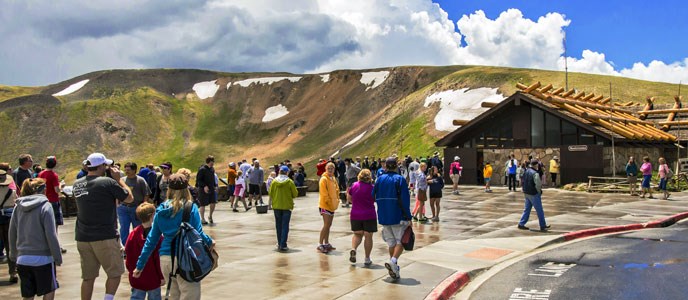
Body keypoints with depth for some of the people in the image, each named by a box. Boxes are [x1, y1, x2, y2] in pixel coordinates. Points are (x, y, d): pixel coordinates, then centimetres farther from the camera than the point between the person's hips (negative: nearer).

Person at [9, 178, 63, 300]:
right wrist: (58, 257, -7)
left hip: (22, 259, 5)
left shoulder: (18, 207, 5)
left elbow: (12, 234, 10)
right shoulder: (45, 206, -10)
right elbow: (51, 235, -13)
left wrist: (13, 254, 21)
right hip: (42, 258, -5)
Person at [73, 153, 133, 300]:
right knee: (115, 273, 6)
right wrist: (118, 178, 4)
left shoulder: (77, 184, 7)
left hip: (82, 238, 6)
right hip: (105, 237, -6)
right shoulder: (108, 182, -12)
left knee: (88, 277, 12)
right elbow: (129, 198, -3)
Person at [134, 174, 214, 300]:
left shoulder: (160, 210, 8)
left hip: (165, 259, 6)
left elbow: (151, 239, 10)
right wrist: (209, 242, 13)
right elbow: (198, 233, -9)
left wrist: (140, 265, 16)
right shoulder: (190, 208, -6)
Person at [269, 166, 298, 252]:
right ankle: (283, 245, -5)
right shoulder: (290, 182, -9)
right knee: (285, 226, 1)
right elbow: (295, 194, -5)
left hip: (276, 206, 2)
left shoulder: (274, 181, -4)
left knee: (278, 225, 14)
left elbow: (271, 194, 0)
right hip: (287, 206, -2)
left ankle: (279, 244, 22)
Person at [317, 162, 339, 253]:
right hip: (325, 205, -8)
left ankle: (326, 243, 21)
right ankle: (320, 244, -8)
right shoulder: (324, 179, -13)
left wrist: (337, 200, 9)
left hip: (332, 205, 8)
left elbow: (336, 190, 20)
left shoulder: (333, 179, 13)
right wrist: (328, 201, -17)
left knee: (328, 225, 13)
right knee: (326, 225, -12)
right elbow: (324, 192, -17)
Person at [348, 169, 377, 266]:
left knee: (357, 234, 18)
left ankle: (353, 249, -9)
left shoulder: (354, 185, -1)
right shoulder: (372, 188, -10)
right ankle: (367, 259, 11)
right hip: (369, 215, -3)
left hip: (355, 215, 3)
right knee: (368, 236, 7)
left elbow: (350, 199, 11)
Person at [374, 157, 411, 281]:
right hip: (397, 216, -4)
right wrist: (408, 217, -8)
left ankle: (394, 269, 14)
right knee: (400, 241, 2)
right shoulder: (400, 179, -8)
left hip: (383, 216, 4)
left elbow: (374, 197, 11)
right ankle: (393, 261, -21)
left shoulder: (379, 179, 6)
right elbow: (405, 199, -12)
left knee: (391, 242, 13)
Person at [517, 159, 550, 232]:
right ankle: (543, 227, 10)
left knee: (527, 209, 16)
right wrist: (539, 192, -6)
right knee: (539, 211, 3)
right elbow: (538, 184, -22)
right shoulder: (535, 173, -20)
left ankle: (521, 224, 16)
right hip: (534, 194, -8)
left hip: (527, 193, 8)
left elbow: (523, 182, 12)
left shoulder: (526, 171, 6)